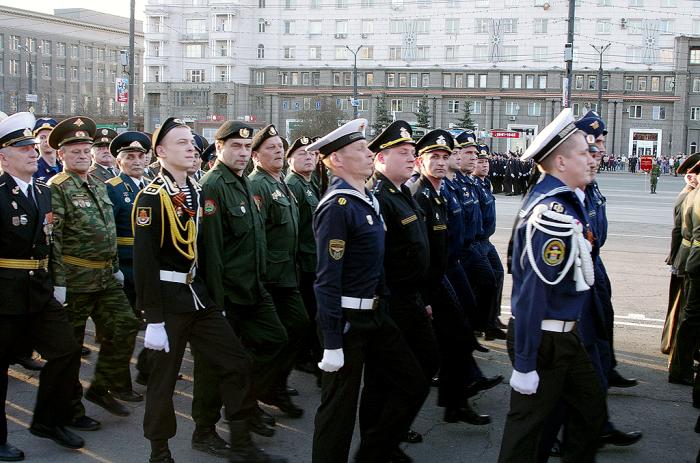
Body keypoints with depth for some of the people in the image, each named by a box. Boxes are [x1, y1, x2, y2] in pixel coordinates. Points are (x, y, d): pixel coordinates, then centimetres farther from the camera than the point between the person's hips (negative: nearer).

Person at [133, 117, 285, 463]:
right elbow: (144, 261, -18)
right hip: (167, 300, -7)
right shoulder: (151, 197, -14)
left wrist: (212, 295, 16)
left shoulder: (197, 193, 9)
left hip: (198, 294, 8)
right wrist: (153, 320, -21)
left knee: (236, 363, 7)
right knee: (163, 378, 4)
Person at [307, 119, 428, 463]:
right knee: (340, 405, 3)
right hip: (346, 320, -9)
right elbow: (327, 280, -22)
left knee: (413, 385, 12)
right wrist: (332, 344, -22)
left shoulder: (368, 198, 8)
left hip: (375, 315, 9)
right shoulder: (337, 207, -20)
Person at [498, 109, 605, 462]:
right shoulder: (552, 212, -24)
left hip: (565, 335, 10)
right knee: (528, 420, 3)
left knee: (591, 408, 20)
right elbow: (533, 291, -26)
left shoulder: (559, 199, 7)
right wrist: (524, 363, -25)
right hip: (545, 339, -10)